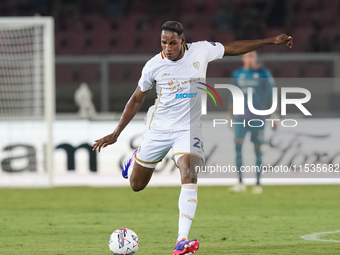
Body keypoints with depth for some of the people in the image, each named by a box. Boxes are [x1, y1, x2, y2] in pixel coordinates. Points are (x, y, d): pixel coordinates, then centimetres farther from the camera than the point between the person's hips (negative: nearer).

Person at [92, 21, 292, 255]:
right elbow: (137, 99, 4)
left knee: (189, 176, -26)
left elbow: (232, 48, 8)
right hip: (158, 128, 1)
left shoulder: (201, 51, -8)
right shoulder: (154, 65, -8)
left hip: (189, 128, -1)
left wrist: (271, 41, 9)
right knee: (136, 185, 10)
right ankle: (136, 159, 49)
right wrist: (115, 134, 4)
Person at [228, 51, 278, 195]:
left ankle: (258, 183, 10)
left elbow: (270, 95, 1)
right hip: (241, 116, 2)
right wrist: (231, 116, 16)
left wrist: (274, 117, -2)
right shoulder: (237, 74, 9)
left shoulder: (263, 74, -1)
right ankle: (240, 182, -13)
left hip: (258, 116, -2)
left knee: (257, 148, 2)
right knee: (238, 144, -13)